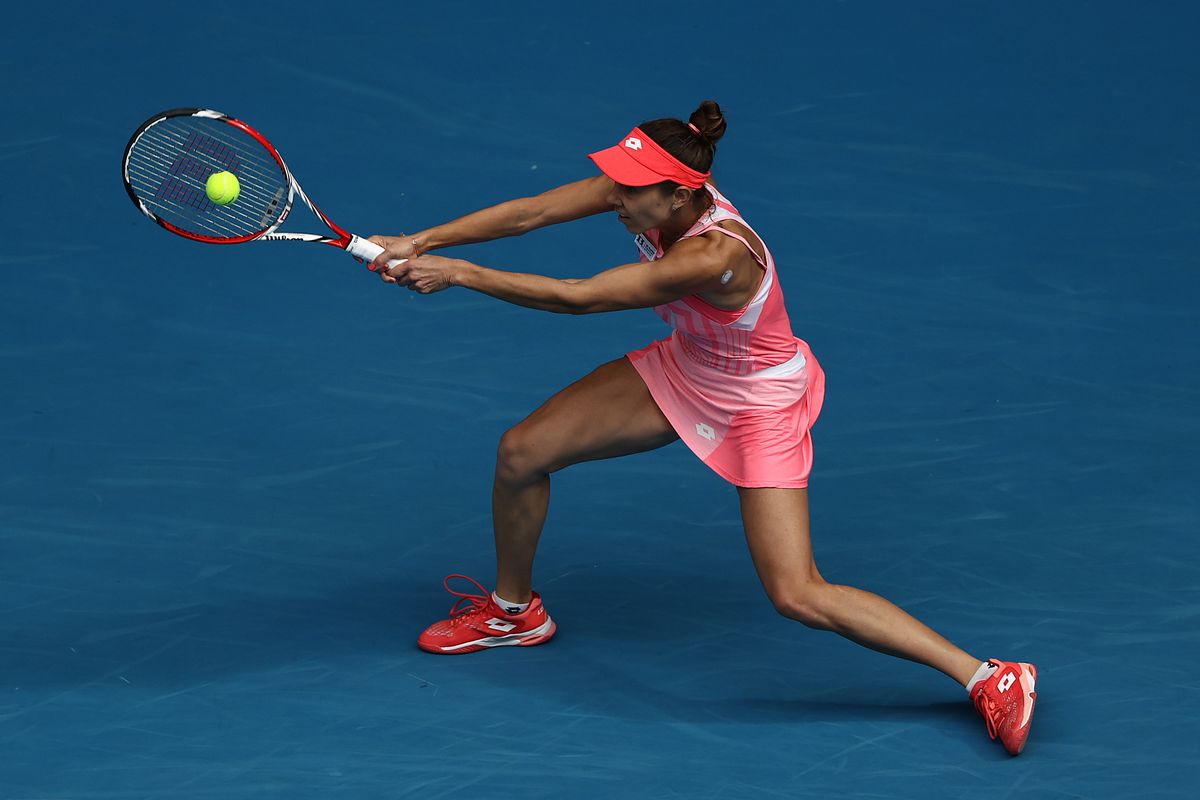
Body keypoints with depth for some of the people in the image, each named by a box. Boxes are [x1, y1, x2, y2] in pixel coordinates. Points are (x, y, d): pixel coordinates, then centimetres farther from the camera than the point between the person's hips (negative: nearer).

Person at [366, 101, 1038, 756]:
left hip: (760, 404, -8)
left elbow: (578, 298, -34)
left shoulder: (714, 258, -39)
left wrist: (459, 274, -27)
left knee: (798, 596, -16)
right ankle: (514, 611, 31)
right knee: (521, 452, 3)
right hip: (686, 372, 8)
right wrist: (422, 242, -20)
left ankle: (988, 677, -6)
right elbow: (530, 212, -12)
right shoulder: (656, 191, -19)